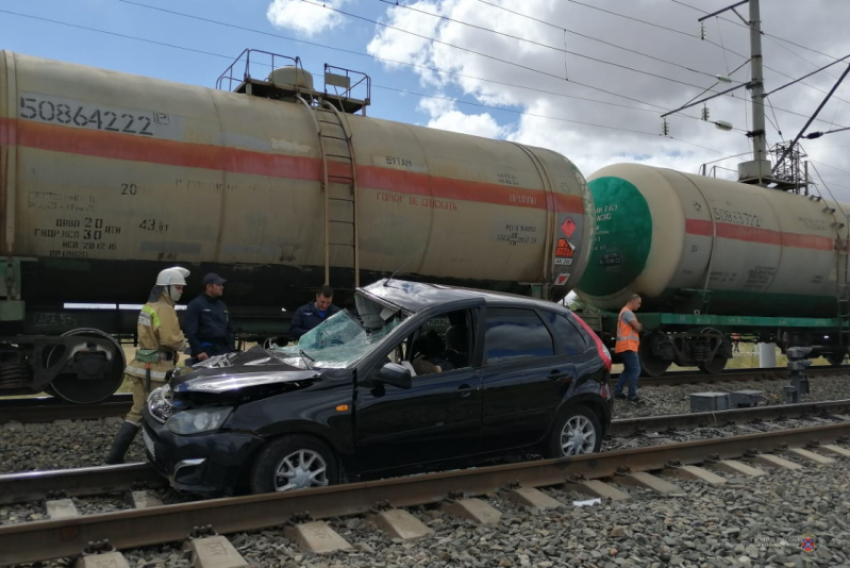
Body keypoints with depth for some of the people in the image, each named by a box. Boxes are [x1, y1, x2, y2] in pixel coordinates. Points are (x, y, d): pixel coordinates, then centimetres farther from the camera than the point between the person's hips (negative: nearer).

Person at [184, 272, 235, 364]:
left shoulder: (222, 305, 19)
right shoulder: (196, 305, -3)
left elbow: (229, 329, 22)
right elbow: (190, 331, -10)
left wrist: (232, 350, 13)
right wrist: (198, 351, -17)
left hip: (223, 350, 7)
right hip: (205, 351, -7)